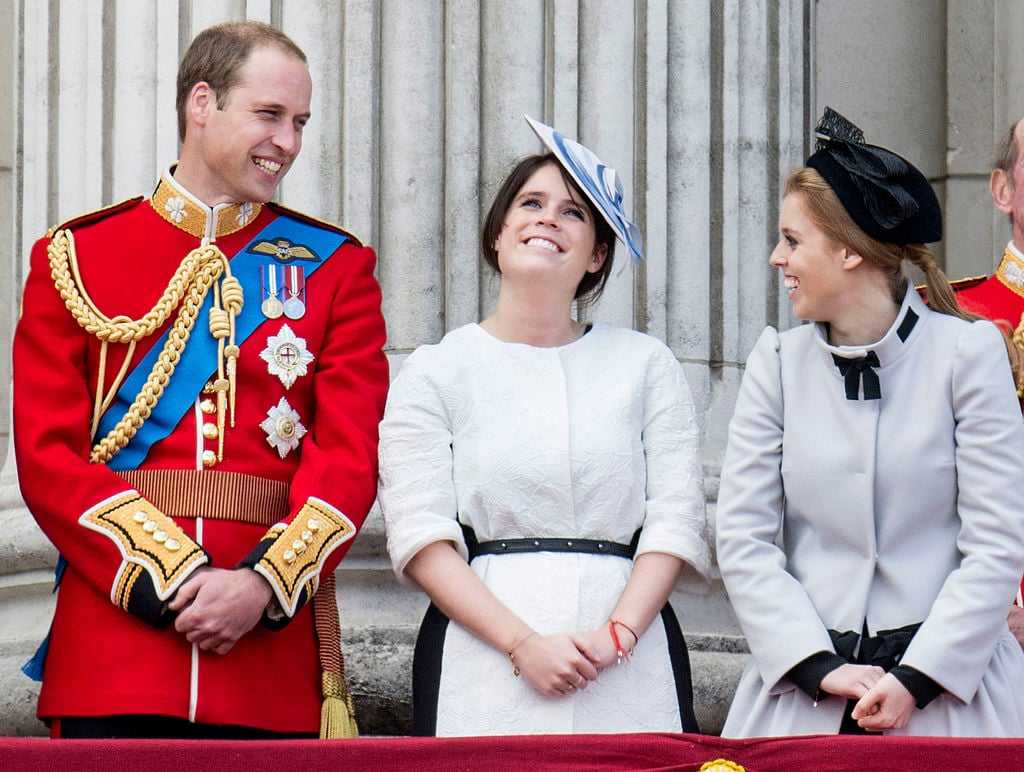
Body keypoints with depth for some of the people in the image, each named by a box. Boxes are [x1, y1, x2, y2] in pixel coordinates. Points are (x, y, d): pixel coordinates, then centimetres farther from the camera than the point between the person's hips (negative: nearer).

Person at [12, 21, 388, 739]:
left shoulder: (334, 267, 11)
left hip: (275, 647, 1)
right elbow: (47, 452, 0)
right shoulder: (74, 258, 8)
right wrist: (166, 579, -12)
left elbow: (351, 456, 1)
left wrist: (263, 583, -15)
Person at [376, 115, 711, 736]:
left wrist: (617, 633, -12)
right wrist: (522, 643, -14)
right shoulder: (435, 372, 9)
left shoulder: (646, 366, 13)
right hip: (484, 666, -1)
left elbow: (677, 519, 4)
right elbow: (420, 535, -2)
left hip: (631, 666, 1)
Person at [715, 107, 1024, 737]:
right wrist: (819, 668, -10)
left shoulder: (969, 350, -2)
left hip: (952, 681, -2)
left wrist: (916, 679, -13)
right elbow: (744, 541, 1)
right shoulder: (778, 363, 6)